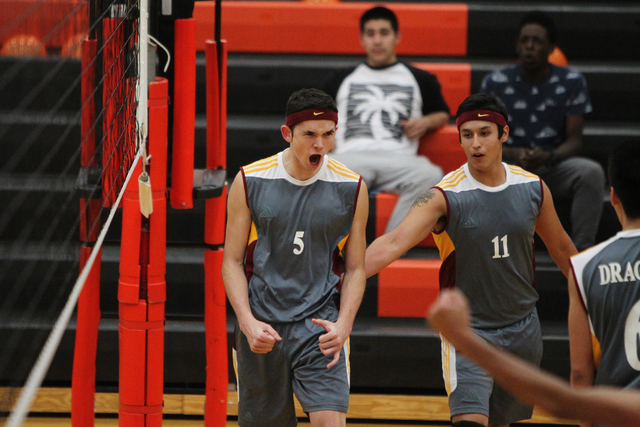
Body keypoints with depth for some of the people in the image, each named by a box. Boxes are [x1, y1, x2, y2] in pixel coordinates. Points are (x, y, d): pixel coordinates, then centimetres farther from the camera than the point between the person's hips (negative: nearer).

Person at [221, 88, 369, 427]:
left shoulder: (351, 188, 1)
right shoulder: (250, 181, -1)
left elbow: (356, 268, 7)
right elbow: (232, 262, 2)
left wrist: (343, 324, -9)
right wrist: (247, 322, -12)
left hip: (319, 324, -1)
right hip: (260, 327, 1)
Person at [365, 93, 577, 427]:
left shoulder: (533, 188, -3)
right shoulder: (445, 196, -17)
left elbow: (561, 249, 13)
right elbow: (394, 243, -30)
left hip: (522, 328, 4)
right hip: (468, 329, -4)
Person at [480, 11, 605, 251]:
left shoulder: (572, 83, 2)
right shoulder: (494, 83, 0)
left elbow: (574, 140, 0)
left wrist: (549, 157, -22)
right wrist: (514, 155, -20)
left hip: (554, 166, 1)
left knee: (591, 173, -32)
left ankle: (581, 252, -27)